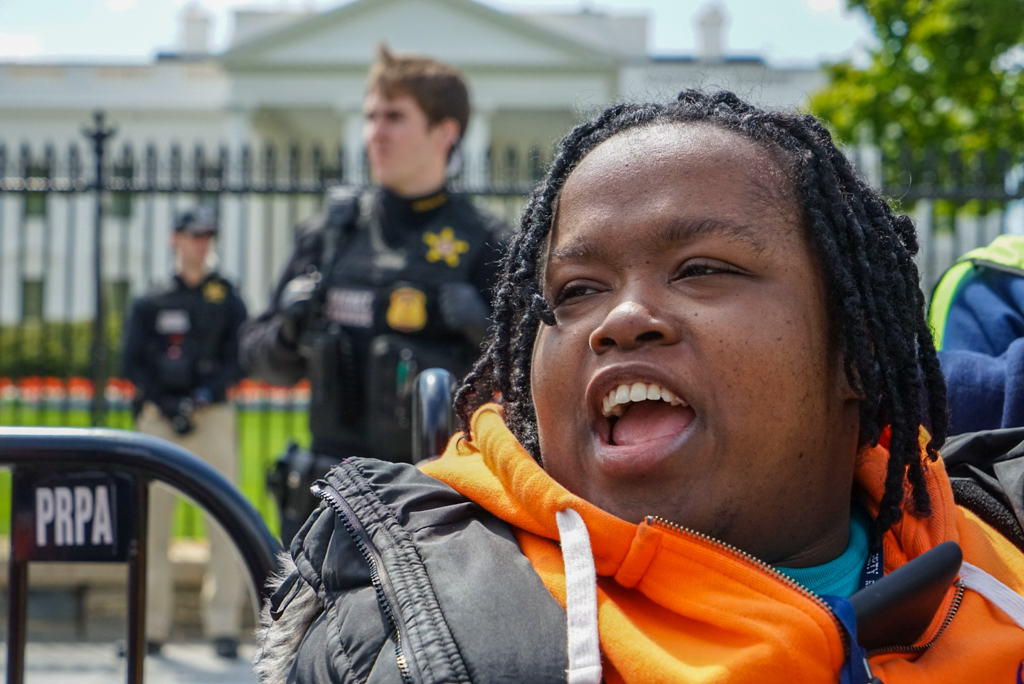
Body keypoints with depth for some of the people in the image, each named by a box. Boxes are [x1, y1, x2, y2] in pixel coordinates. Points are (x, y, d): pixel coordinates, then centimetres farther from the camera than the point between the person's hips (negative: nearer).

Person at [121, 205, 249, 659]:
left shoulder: (228, 299, 12)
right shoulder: (149, 303, 12)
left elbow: (239, 360, 5)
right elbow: (131, 363, 6)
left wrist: (204, 395, -10)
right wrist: (166, 406, -7)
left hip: (213, 416, 0)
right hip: (158, 417, 1)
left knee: (225, 520, -8)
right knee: (151, 522, -2)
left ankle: (224, 625, -6)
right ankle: (152, 625, 5)